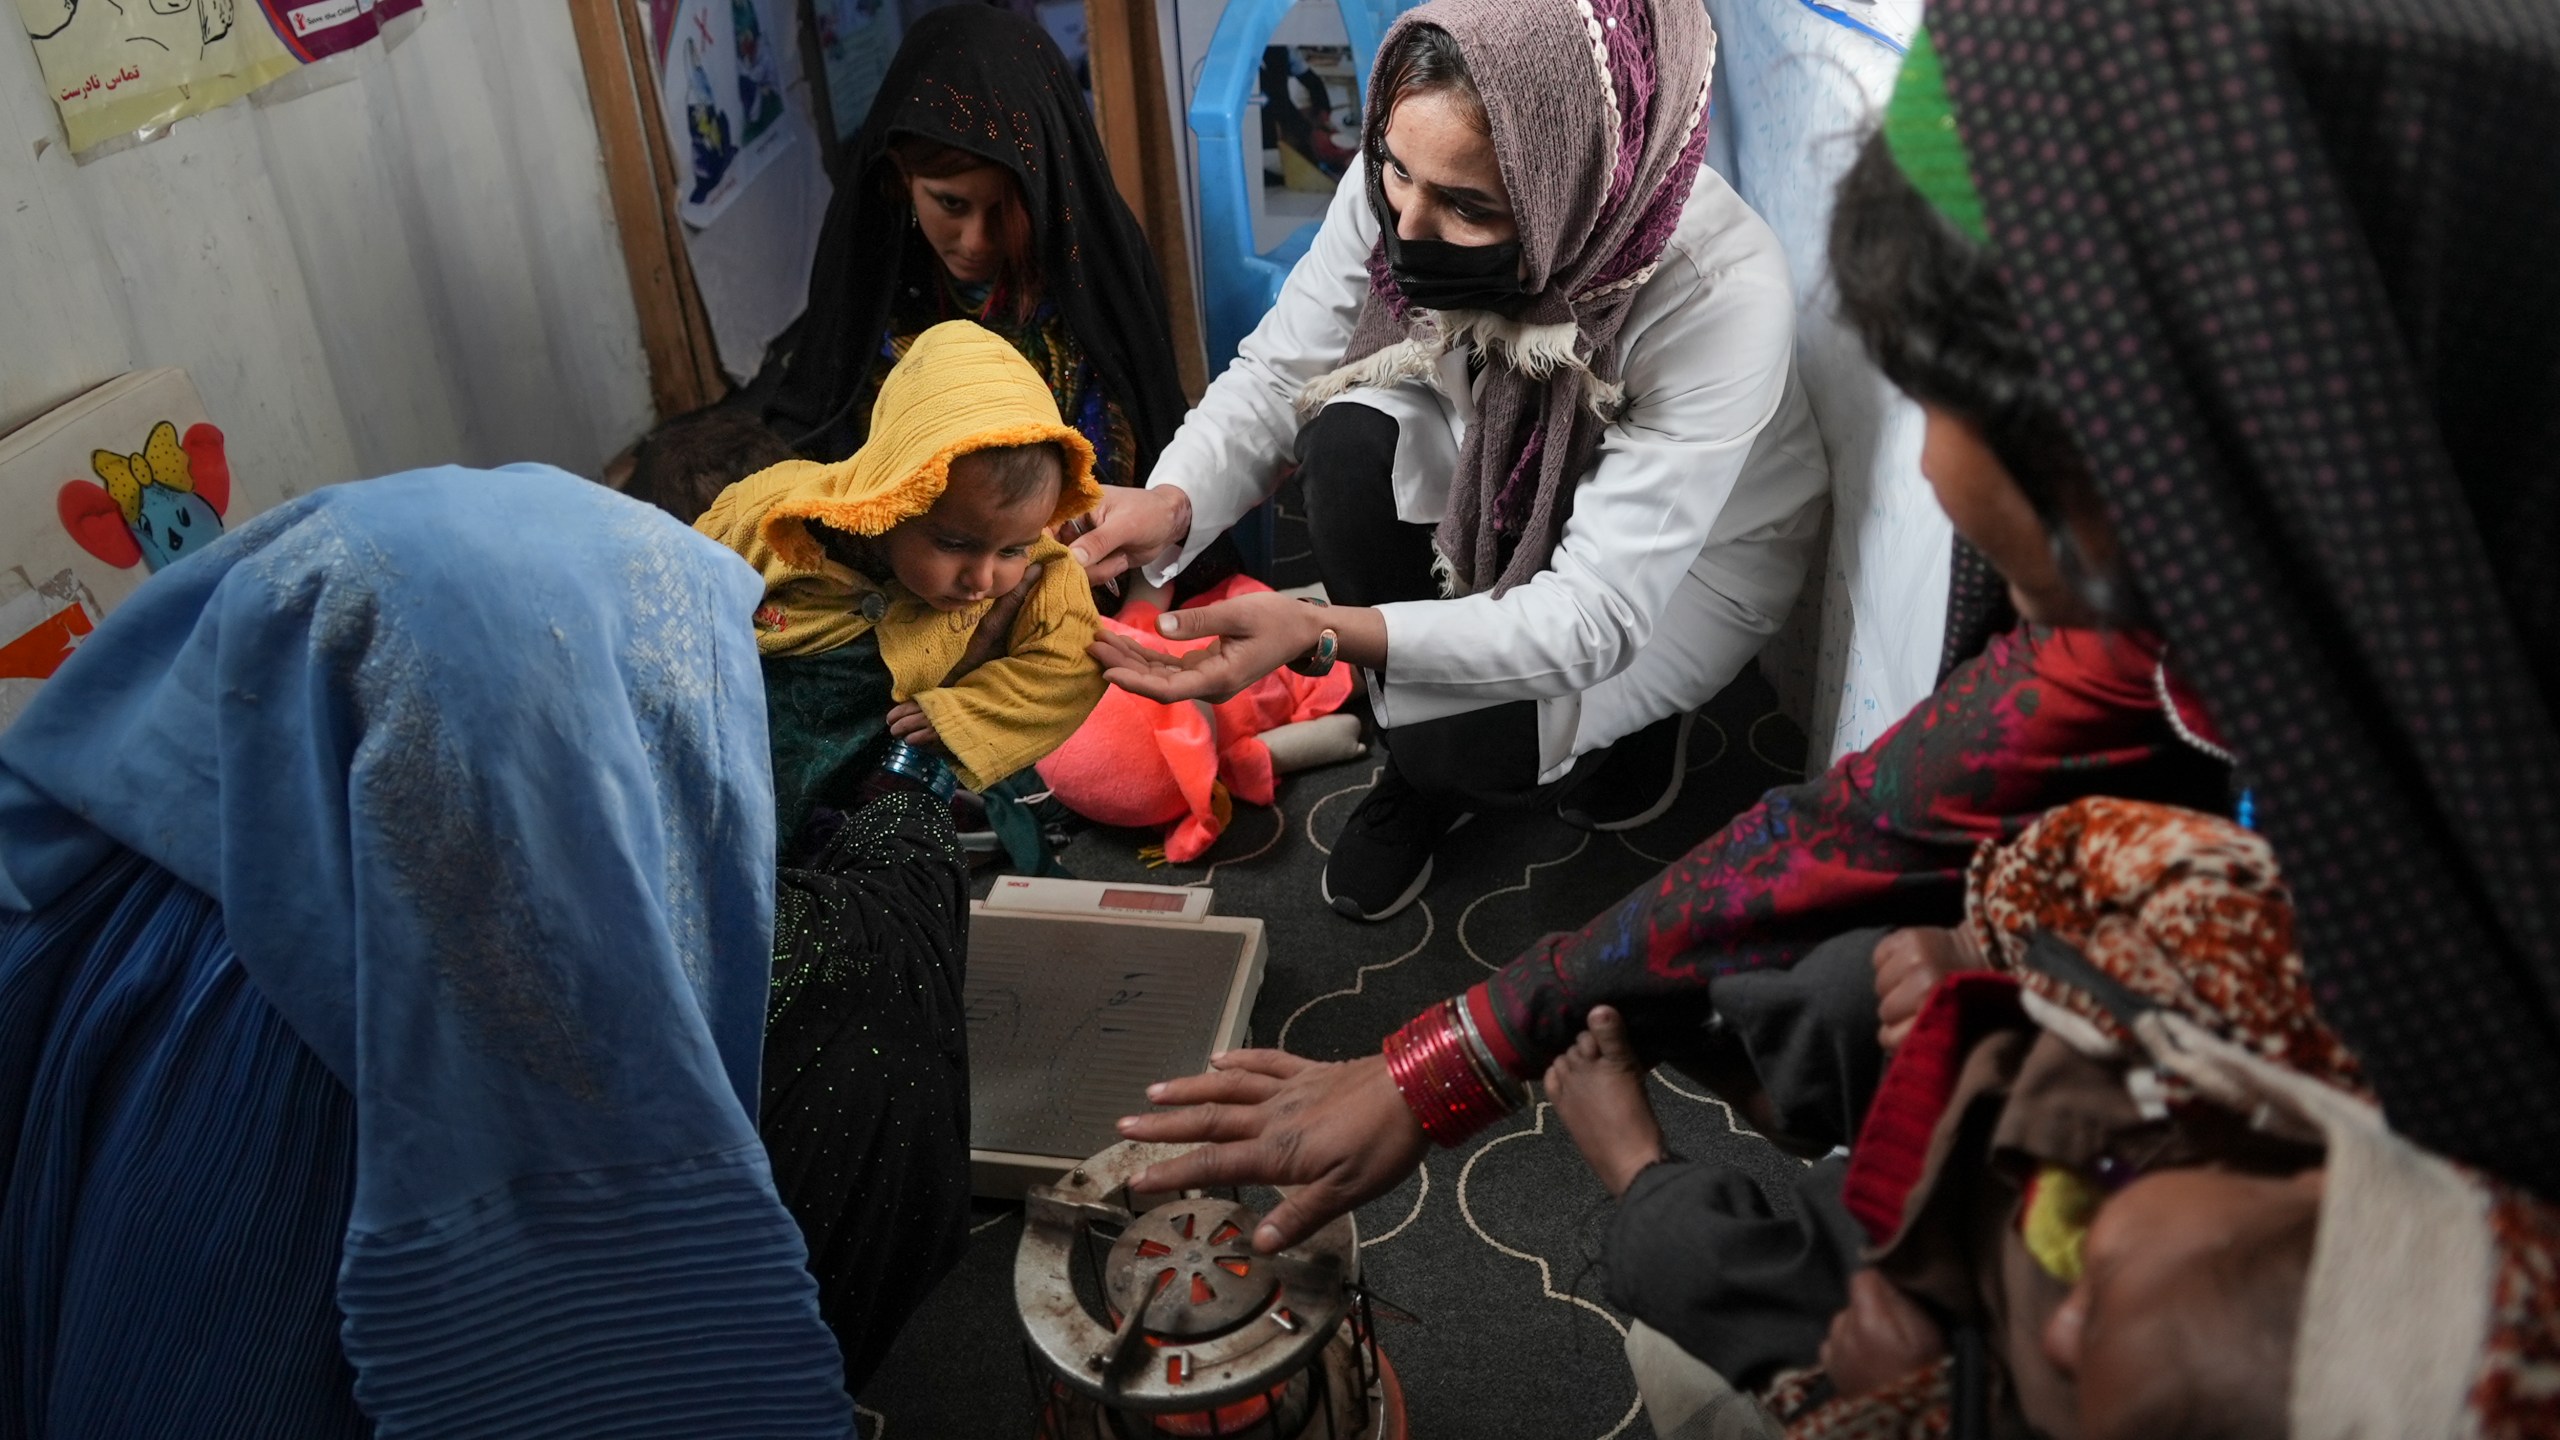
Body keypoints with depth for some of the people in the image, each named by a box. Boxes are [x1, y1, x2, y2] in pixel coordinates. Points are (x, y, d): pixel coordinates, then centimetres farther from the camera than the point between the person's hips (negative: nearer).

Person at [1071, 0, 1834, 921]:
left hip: (1690, 547, -4)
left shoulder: (1723, 299, -39)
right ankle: (1419, 767, -4)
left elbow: (1593, 619, -39)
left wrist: (1319, 631, -51)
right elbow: (1273, 376, -16)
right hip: (1496, 478, 5)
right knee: (1353, 437, -28)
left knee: (1459, 738, -28)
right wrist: (1173, 502, -39)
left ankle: (1630, 727, 9)